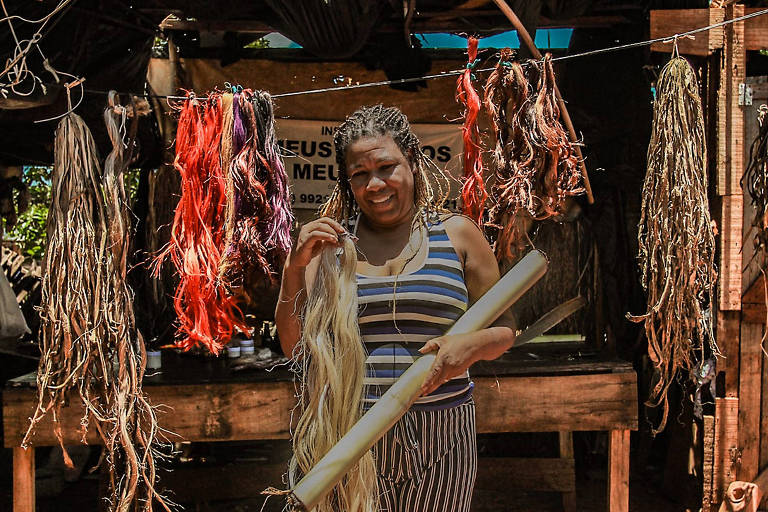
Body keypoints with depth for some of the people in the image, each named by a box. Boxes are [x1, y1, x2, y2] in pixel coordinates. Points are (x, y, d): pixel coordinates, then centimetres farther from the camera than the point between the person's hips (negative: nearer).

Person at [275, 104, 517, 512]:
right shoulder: (329, 240, 5)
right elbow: (294, 345, 4)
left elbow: (503, 330, 7)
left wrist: (470, 345, -15)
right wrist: (295, 267, -10)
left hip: (439, 437, 1)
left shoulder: (456, 234, 4)